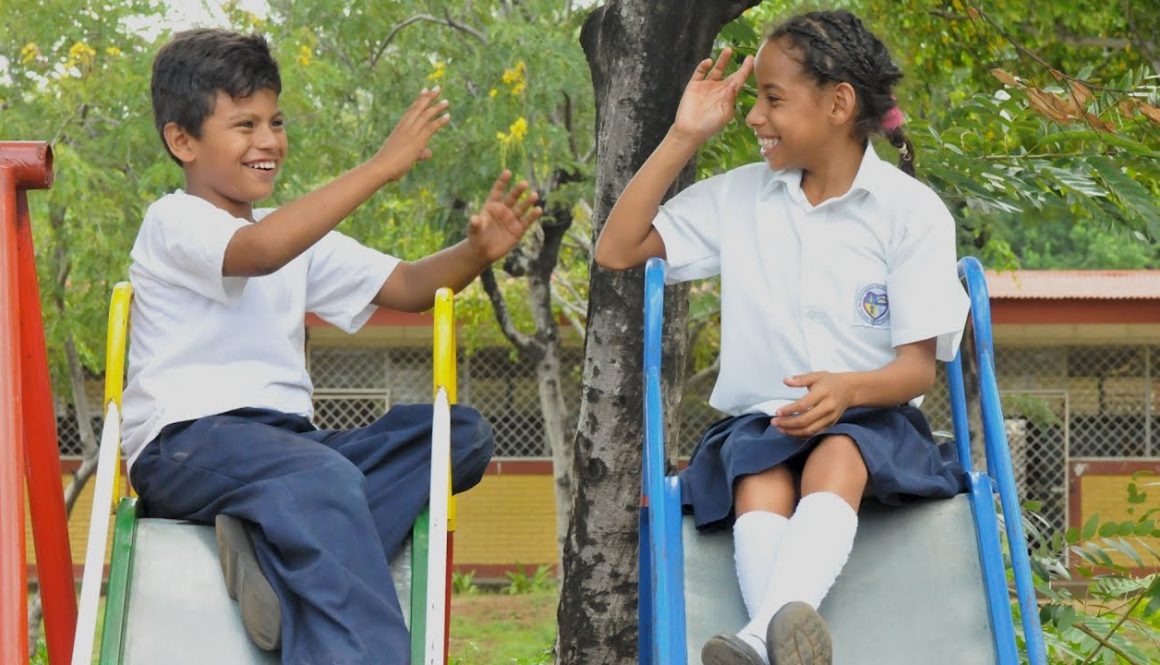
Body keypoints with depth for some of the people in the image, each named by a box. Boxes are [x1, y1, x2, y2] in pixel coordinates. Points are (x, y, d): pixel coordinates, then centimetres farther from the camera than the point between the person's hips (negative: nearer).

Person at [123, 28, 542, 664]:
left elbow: (408, 287, 15)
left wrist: (477, 251, -7)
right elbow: (260, 251, -25)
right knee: (324, 479, -38)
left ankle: (275, 548, -27)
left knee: (462, 431, -9)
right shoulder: (175, 222, -3)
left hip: (284, 442, 8)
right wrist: (383, 165, -27)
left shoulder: (298, 233, 21)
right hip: (186, 443, -8)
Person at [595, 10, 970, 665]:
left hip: (870, 420, -2)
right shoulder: (739, 198, 9)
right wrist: (685, 137, 4)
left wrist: (848, 388, -29)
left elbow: (919, 366, -5)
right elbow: (617, 251, 10)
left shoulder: (913, 210, -1)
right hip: (759, 419, 2)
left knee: (835, 462, -38)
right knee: (760, 484, -33)